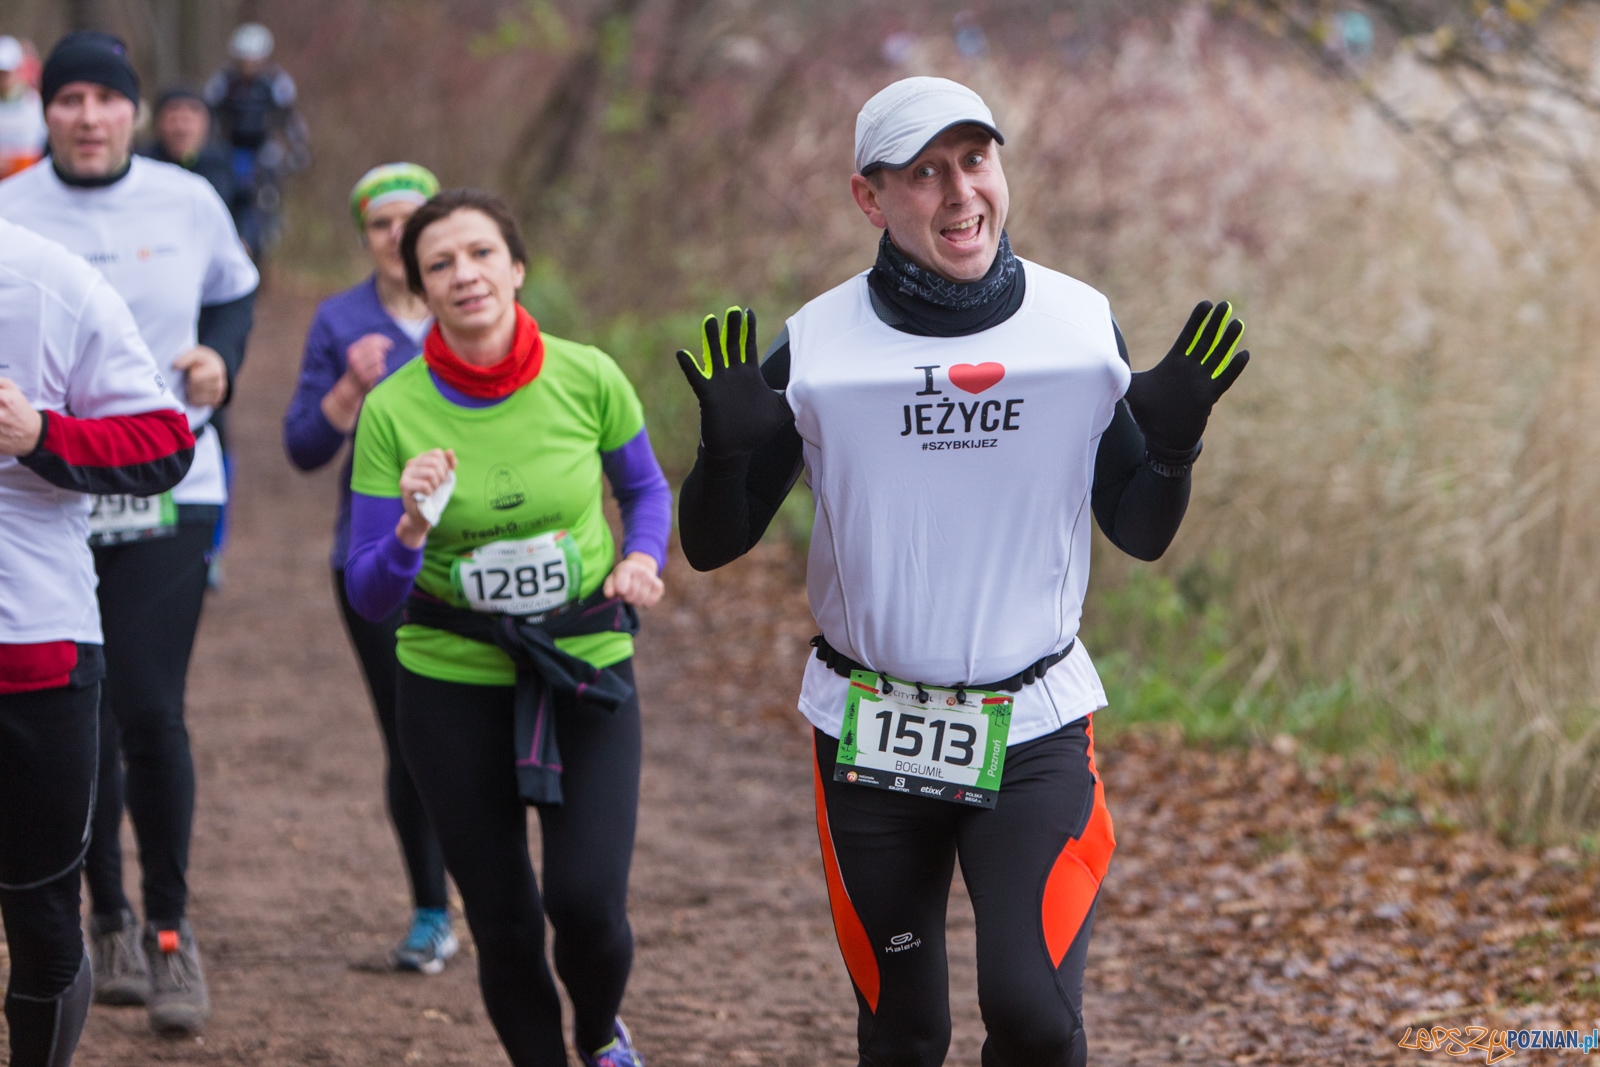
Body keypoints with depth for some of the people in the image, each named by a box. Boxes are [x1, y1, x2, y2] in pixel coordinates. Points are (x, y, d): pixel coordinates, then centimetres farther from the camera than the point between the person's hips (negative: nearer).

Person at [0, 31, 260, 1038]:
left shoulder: (188, 202, 2)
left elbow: (235, 293, 19)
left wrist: (219, 359, 0)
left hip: (168, 493, 0)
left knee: (151, 714, -10)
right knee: (82, 719, 6)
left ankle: (170, 930, 4)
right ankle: (110, 920, 24)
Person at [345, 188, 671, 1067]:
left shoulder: (587, 378, -7)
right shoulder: (392, 411, -10)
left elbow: (645, 489, 13)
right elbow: (368, 595, -7)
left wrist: (641, 558, -7)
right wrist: (411, 529, -27)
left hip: (587, 666, 0)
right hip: (452, 680, 0)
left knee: (587, 898, -13)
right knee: (503, 920, 3)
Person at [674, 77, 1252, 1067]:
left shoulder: (1082, 325, -1)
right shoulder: (815, 347, -6)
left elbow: (1140, 534, 6)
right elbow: (712, 546, -1)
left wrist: (1171, 441, -13)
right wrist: (729, 448, -21)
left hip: (1034, 728, 0)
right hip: (869, 731, 0)